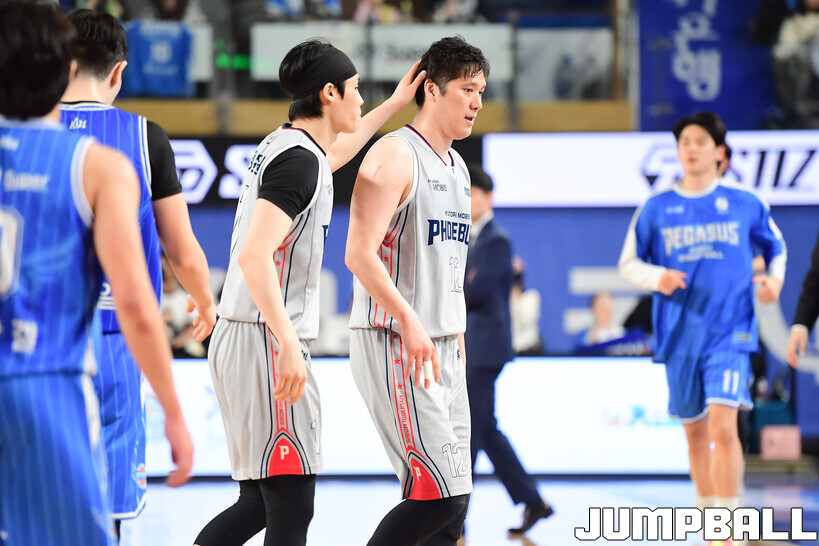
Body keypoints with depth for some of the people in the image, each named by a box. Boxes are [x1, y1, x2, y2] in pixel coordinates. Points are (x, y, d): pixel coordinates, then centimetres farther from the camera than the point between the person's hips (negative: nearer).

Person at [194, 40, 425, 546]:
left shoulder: (280, 146, 15)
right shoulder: (298, 160, -14)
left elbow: (332, 155, 41)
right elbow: (254, 256, -25)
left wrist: (393, 106, 46)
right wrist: (289, 346, -30)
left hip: (238, 337, 10)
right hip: (266, 341, -10)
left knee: (261, 501, 14)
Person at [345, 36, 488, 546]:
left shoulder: (457, 168, 17)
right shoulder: (395, 155, -11)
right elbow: (359, 253, -19)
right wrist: (410, 322, -25)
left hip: (442, 349, 9)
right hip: (395, 347, -9)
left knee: (452, 499, 6)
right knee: (442, 493, -15)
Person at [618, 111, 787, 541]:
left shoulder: (745, 204, 3)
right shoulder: (656, 208, 5)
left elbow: (775, 246, 20)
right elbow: (629, 263, 10)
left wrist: (775, 279, 0)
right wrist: (656, 276, -11)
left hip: (730, 333, -3)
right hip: (680, 337, 3)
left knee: (723, 428, -18)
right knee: (695, 433, 12)